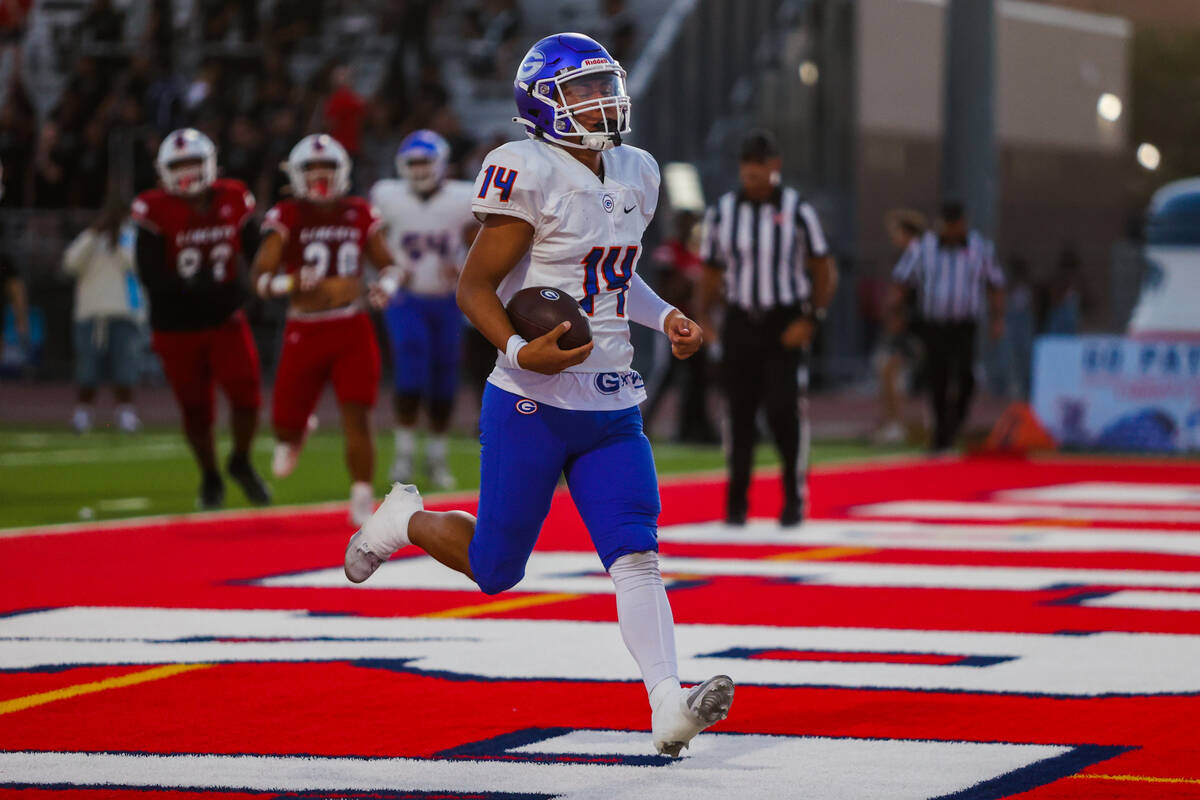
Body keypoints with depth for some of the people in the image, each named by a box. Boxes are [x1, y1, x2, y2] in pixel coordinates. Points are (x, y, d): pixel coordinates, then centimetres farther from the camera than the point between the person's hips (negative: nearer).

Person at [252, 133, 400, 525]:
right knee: (287, 420, 5)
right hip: (305, 331, -1)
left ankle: (362, 499, -5)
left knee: (357, 417, -11)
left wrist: (386, 285, -7)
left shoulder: (359, 214, 6)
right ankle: (293, 436, 44)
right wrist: (291, 282, -29)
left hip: (353, 330, 1)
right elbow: (260, 278, -9)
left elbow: (387, 264, 16)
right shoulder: (287, 217, -4)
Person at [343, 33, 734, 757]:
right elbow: (475, 287, -10)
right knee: (494, 570, 7)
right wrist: (520, 351, -26)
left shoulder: (635, 177, 10)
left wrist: (665, 318, 8)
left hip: (613, 409, 5)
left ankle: (669, 708, -20)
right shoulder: (533, 177, -14)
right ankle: (407, 520, 36)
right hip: (534, 405, -5)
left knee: (635, 556, -11)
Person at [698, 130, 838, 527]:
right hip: (740, 324, 3)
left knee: (785, 410, -13)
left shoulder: (796, 210, -3)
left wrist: (811, 320, -9)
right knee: (740, 412, 4)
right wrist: (702, 318, -5)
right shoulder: (721, 211, 4)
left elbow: (824, 271, 2)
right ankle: (736, 502, 15)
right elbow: (712, 273, 11)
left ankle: (795, 497, 0)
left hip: (785, 326, -3)